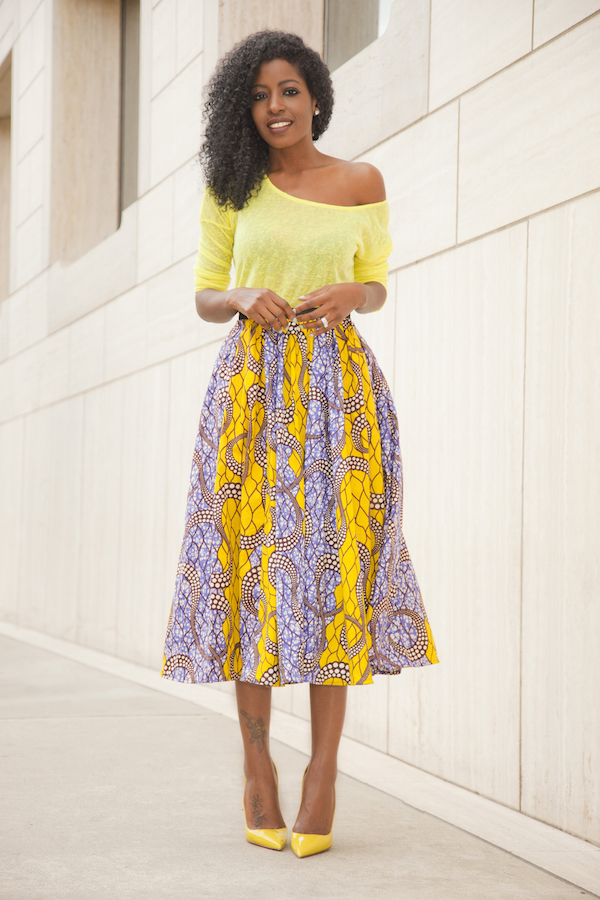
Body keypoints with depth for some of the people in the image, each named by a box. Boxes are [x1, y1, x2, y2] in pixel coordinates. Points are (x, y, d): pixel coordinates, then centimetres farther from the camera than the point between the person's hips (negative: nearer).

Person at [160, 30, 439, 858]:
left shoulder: (363, 183, 8)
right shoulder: (231, 188, 8)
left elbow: (378, 287, 14)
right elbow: (204, 298, 12)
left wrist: (350, 295, -8)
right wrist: (245, 300, -10)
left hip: (338, 382, 0)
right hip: (252, 385, 0)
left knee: (332, 565, -5)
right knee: (252, 561, -3)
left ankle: (324, 770, 0)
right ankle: (256, 763, 8)